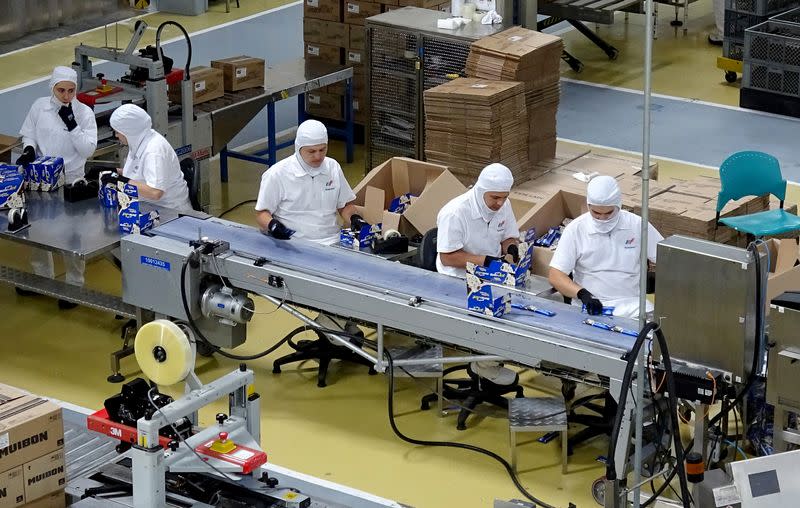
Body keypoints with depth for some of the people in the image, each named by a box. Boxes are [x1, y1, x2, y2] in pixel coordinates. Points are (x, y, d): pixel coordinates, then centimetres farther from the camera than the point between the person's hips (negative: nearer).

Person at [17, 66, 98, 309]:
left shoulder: (84, 113, -10)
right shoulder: (39, 106, -4)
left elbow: (88, 149, -13)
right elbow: (28, 134, 8)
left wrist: (72, 124, -23)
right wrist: (29, 149, -13)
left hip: (71, 181, -3)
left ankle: (75, 285, 14)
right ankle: (42, 277, 33)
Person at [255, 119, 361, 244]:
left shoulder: (333, 167, 16)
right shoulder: (277, 174, 1)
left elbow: (345, 205, 26)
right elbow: (261, 213, 5)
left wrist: (354, 218, 6)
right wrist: (272, 225, -16)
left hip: (331, 242, 2)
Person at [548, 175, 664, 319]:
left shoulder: (637, 225, 5)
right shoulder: (575, 230, 0)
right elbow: (555, 276, -4)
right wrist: (583, 294, -21)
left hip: (630, 303, 2)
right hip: (589, 306, -2)